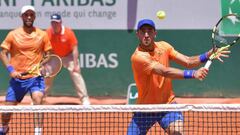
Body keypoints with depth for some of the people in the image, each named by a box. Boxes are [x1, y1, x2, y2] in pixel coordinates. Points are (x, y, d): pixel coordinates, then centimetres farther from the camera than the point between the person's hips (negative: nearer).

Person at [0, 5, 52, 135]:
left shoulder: (42, 35, 3)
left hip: (36, 77, -1)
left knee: (38, 98, -27)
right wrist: (11, 70, -12)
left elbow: (48, 54, 10)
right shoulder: (13, 34, 1)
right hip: (17, 77, 1)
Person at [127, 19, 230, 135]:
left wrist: (208, 55, -20)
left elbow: (188, 62, -2)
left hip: (168, 104, 2)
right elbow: (165, 72, -31)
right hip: (145, 109, -2)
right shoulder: (138, 57, -21)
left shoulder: (163, 46, -1)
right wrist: (193, 74, -41)